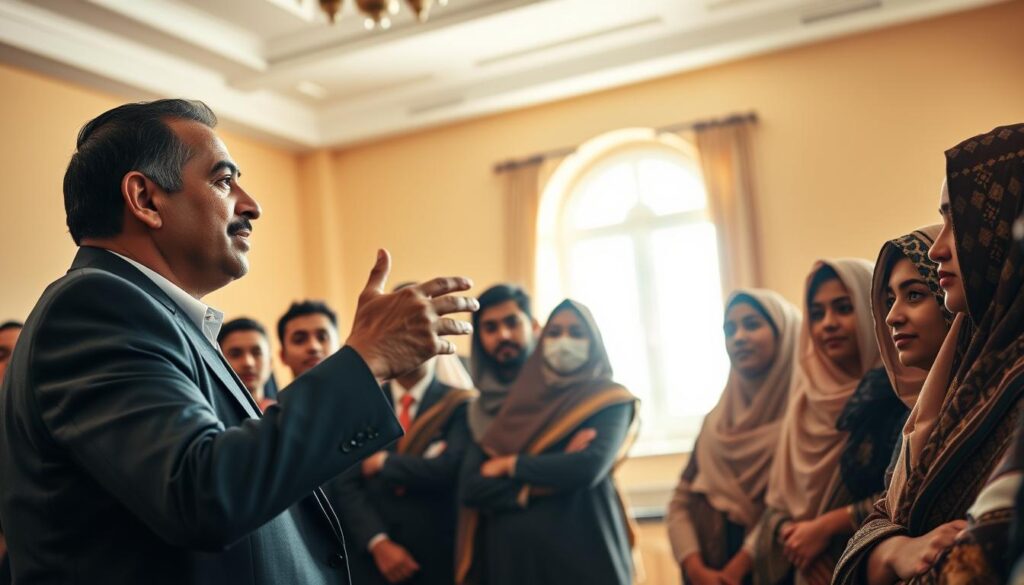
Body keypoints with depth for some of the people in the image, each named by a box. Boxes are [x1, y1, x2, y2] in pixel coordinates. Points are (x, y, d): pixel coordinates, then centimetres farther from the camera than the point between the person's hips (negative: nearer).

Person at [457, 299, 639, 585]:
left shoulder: (608, 400, 3)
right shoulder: (511, 404, 10)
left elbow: (589, 467, -16)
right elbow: (469, 486, 0)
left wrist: (510, 464, -5)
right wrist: (540, 487, -12)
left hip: (583, 553, -2)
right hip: (511, 556, 3)